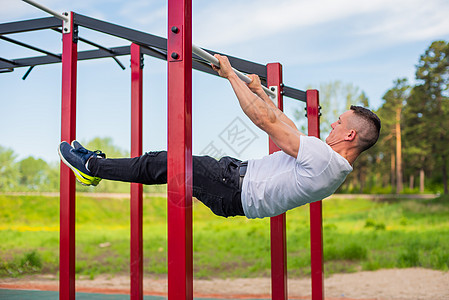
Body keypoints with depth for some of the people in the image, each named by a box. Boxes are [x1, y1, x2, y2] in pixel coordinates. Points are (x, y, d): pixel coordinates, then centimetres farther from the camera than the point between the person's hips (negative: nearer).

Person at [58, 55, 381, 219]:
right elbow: (289, 127, 17)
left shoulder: (324, 158, -25)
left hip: (236, 191, -9)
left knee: (162, 163, -2)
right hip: (242, 171, 9)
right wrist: (258, 90, 23)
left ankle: (93, 166, 16)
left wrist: (230, 74, -17)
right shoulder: (336, 164, 6)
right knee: (169, 161, 14)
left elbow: (266, 121, -25)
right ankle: (98, 165, 26)